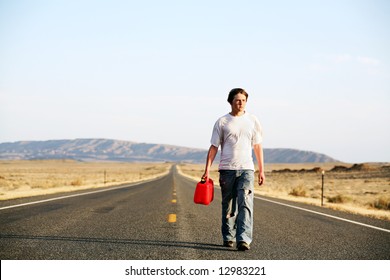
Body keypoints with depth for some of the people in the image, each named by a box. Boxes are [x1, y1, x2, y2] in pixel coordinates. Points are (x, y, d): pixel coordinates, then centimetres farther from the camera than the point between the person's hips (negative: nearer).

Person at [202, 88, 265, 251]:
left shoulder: (252, 120, 10)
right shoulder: (222, 122, 4)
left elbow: (257, 146, 14)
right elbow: (213, 147, 4)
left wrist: (261, 170, 12)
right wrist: (207, 170, -4)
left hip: (246, 169, 0)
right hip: (227, 169, 0)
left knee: (245, 204, -14)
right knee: (228, 206, 7)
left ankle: (243, 239, -20)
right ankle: (228, 237, 20)